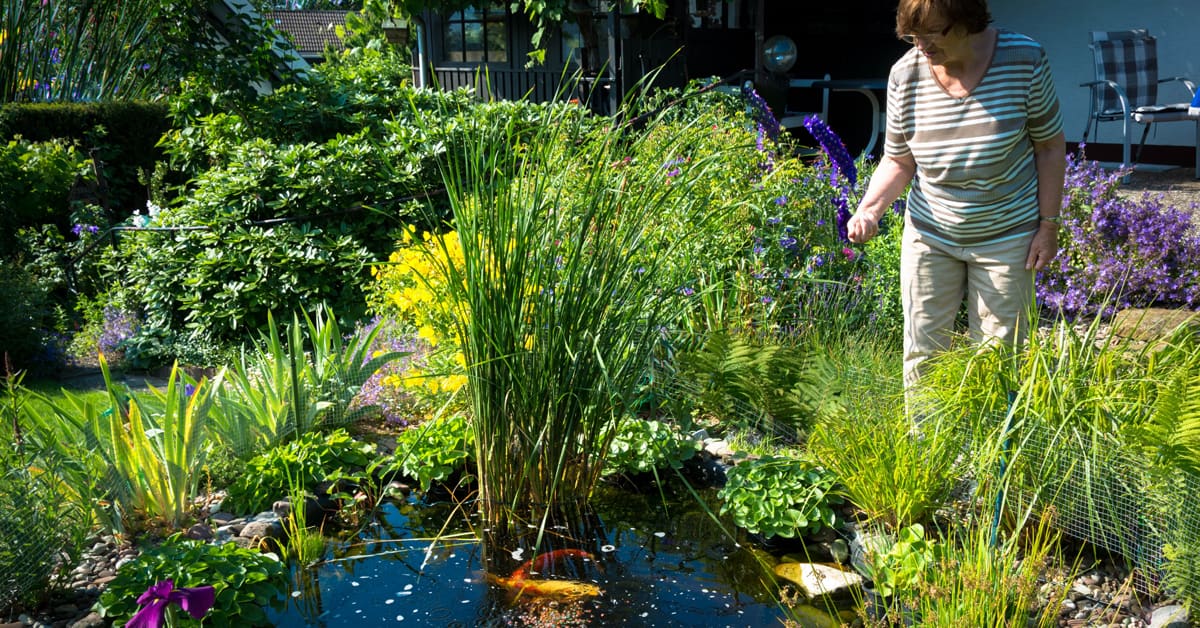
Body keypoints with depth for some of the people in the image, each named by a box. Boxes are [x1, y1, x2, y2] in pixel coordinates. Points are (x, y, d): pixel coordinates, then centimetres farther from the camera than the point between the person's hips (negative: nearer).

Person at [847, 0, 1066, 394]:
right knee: (923, 351, 6)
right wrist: (868, 209, -19)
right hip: (929, 235, 2)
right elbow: (898, 160, 0)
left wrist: (1049, 226, -6)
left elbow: (1050, 146, -4)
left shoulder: (1024, 59, -14)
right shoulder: (905, 74, -9)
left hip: (1006, 236, -1)